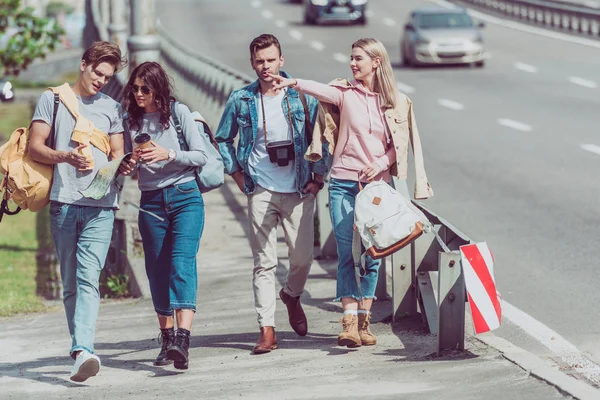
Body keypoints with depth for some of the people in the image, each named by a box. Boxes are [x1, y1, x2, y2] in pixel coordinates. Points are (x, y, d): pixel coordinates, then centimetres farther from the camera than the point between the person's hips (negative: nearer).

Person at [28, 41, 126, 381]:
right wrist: (66, 157, -15)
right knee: (70, 283, 2)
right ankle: (82, 348, 11)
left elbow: (117, 154, 19)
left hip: (101, 205, 0)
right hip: (64, 202, 0)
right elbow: (35, 147, 4)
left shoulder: (112, 108, 18)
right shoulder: (53, 98, 10)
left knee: (88, 278, -14)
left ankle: (82, 350, -27)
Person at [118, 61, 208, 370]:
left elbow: (201, 156, -3)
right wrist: (126, 167, -6)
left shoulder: (178, 112, -1)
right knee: (157, 271, 4)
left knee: (182, 262, -19)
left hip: (185, 197, -4)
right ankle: (167, 338, 15)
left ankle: (183, 339, -31)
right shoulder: (131, 121, 9)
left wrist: (168, 154, -17)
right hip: (151, 203, 4)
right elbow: (127, 163, 18)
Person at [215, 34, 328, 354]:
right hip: (261, 192, 0)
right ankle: (267, 330, -3)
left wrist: (318, 177, 4)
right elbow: (222, 139, 15)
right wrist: (237, 174, 8)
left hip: (299, 191, 0)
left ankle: (291, 294, 34)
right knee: (264, 262, -4)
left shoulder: (303, 96, 2)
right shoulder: (241, 100, 3)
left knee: (303, 258, 0)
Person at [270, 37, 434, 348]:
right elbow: (323, 91, -20)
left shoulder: (396, 102, 6)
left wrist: (380, 164, -10)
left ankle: (364, 321, 10)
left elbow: (400, 145, 9)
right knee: (347, 254, -6)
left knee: (371, 255, 3)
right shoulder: (345, 93, 1)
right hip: (344, 183, -1)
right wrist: (294, 84, -40)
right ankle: (349, 322, -10)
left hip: (377, 185, 1)